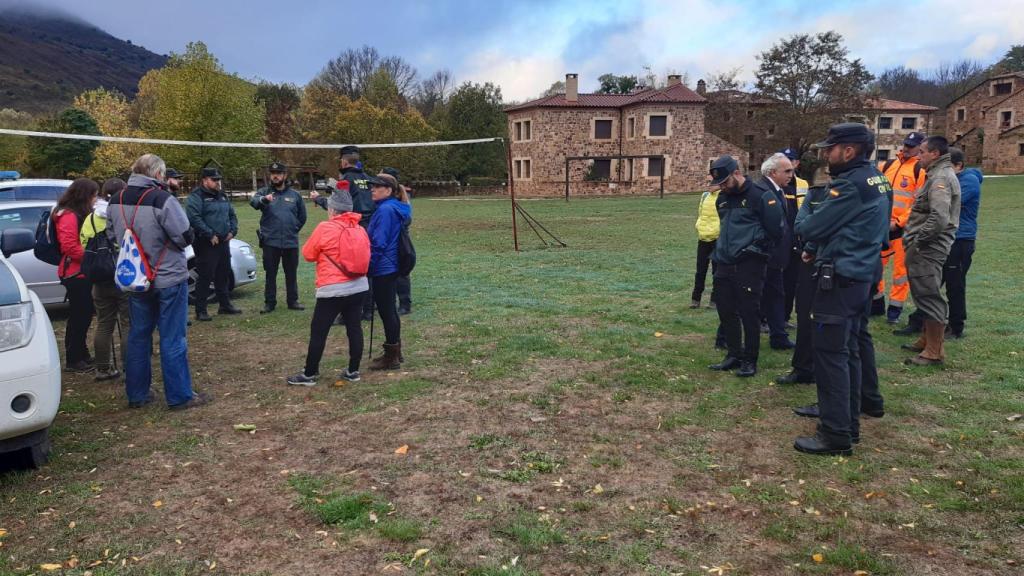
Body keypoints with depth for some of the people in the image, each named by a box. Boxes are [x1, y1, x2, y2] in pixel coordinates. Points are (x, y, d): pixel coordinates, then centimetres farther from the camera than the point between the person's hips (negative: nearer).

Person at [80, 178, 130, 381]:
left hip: (101, 281, 6)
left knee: (104, 325, 14)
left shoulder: (90, 219, 6)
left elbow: (84, 248, 10)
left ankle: (103, 369, 20)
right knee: (128, 325, 1)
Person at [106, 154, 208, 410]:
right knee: (172, 338, 0)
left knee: (138, 336, 15)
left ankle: (137, 394, 22)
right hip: (168, 278, -6)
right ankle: (180, 396, 7)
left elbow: (111, 237, 12)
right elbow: (185, 237, -19)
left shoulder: (116, 202, 3)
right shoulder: (162, 200, -19)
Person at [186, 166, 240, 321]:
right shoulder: (197, 196, -9)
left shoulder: (222, 196, 16)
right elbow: (194, 218, -21)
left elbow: (232, 214, 23)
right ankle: (200, 311, 0)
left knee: (223, 275, 16)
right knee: (205, 277, -6)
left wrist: (233, 230, 6)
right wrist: (210, 235, -21)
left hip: (224, 242, 8)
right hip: (206, 244, -8)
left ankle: (225, 305, 28)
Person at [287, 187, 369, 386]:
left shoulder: (325, 228, -10)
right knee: (355, 328, 11)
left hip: (333, 289, -5)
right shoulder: (360, 230, 4)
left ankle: (309, 375, 10)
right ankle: (353, 371, 17)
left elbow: (308, 254, 1)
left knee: (318, 332, 4)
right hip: (358, 287, 6)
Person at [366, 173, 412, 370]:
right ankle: (395, 353, 27)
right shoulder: (396, 208, 11)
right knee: (390, 311, 17)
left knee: (386, 311, -2)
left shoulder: (385, 210, -18)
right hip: (392, 267, 10)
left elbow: (378, 243, -20)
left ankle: (391, 358, 7)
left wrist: (367, 265, -11)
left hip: (383, 270, -10)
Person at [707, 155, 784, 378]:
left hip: (749, 266, -7)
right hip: (725, 265, 7)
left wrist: (754, 246, -3)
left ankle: (749, 361, 11)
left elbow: (775, 230, -10)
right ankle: (734, 355, 24)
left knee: (749, 314, 0)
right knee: (726, 312, 11)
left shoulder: (761, 196, -10)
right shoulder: (723, 199, 13)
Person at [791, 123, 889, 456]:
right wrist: (815, 247, 7)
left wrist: (803, 221, 7)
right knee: (848, 351, 16)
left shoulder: (850, 184, -17)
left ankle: (836, 435, 0)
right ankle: (849, 424, 24)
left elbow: (811, 227, -14)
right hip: (862, 276, 10)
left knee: (830, 354, -5)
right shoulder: (876, 181, 13)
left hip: (839, 280, -10)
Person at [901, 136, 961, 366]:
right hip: (926, 248, 11)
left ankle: (934, 351, 1)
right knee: (925, 295, 19)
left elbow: (940, 218, -29)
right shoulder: (941, 175, 17)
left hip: (928, 249, -11)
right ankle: (926, 341, 31)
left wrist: (919, 239, -18)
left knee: (928, 297, -5)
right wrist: (915, 238, 14)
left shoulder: (941, 178, -16)